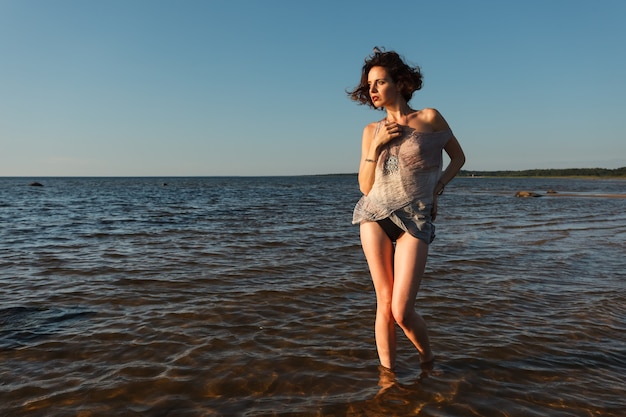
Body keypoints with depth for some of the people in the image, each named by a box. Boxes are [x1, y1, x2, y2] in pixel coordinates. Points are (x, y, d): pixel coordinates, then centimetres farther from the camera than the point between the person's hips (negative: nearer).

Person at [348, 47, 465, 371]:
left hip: (414, 220, -3)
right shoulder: (372, 131, 9)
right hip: (375, 216, 3)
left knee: (401, 312, -7)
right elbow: (365, 187, 7)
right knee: (384, 305, 1)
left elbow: (458, 157, 15)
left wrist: (437, 189, 2)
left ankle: (427, 360, 24)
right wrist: (376, 146, -4)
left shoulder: (429, 118, 2)